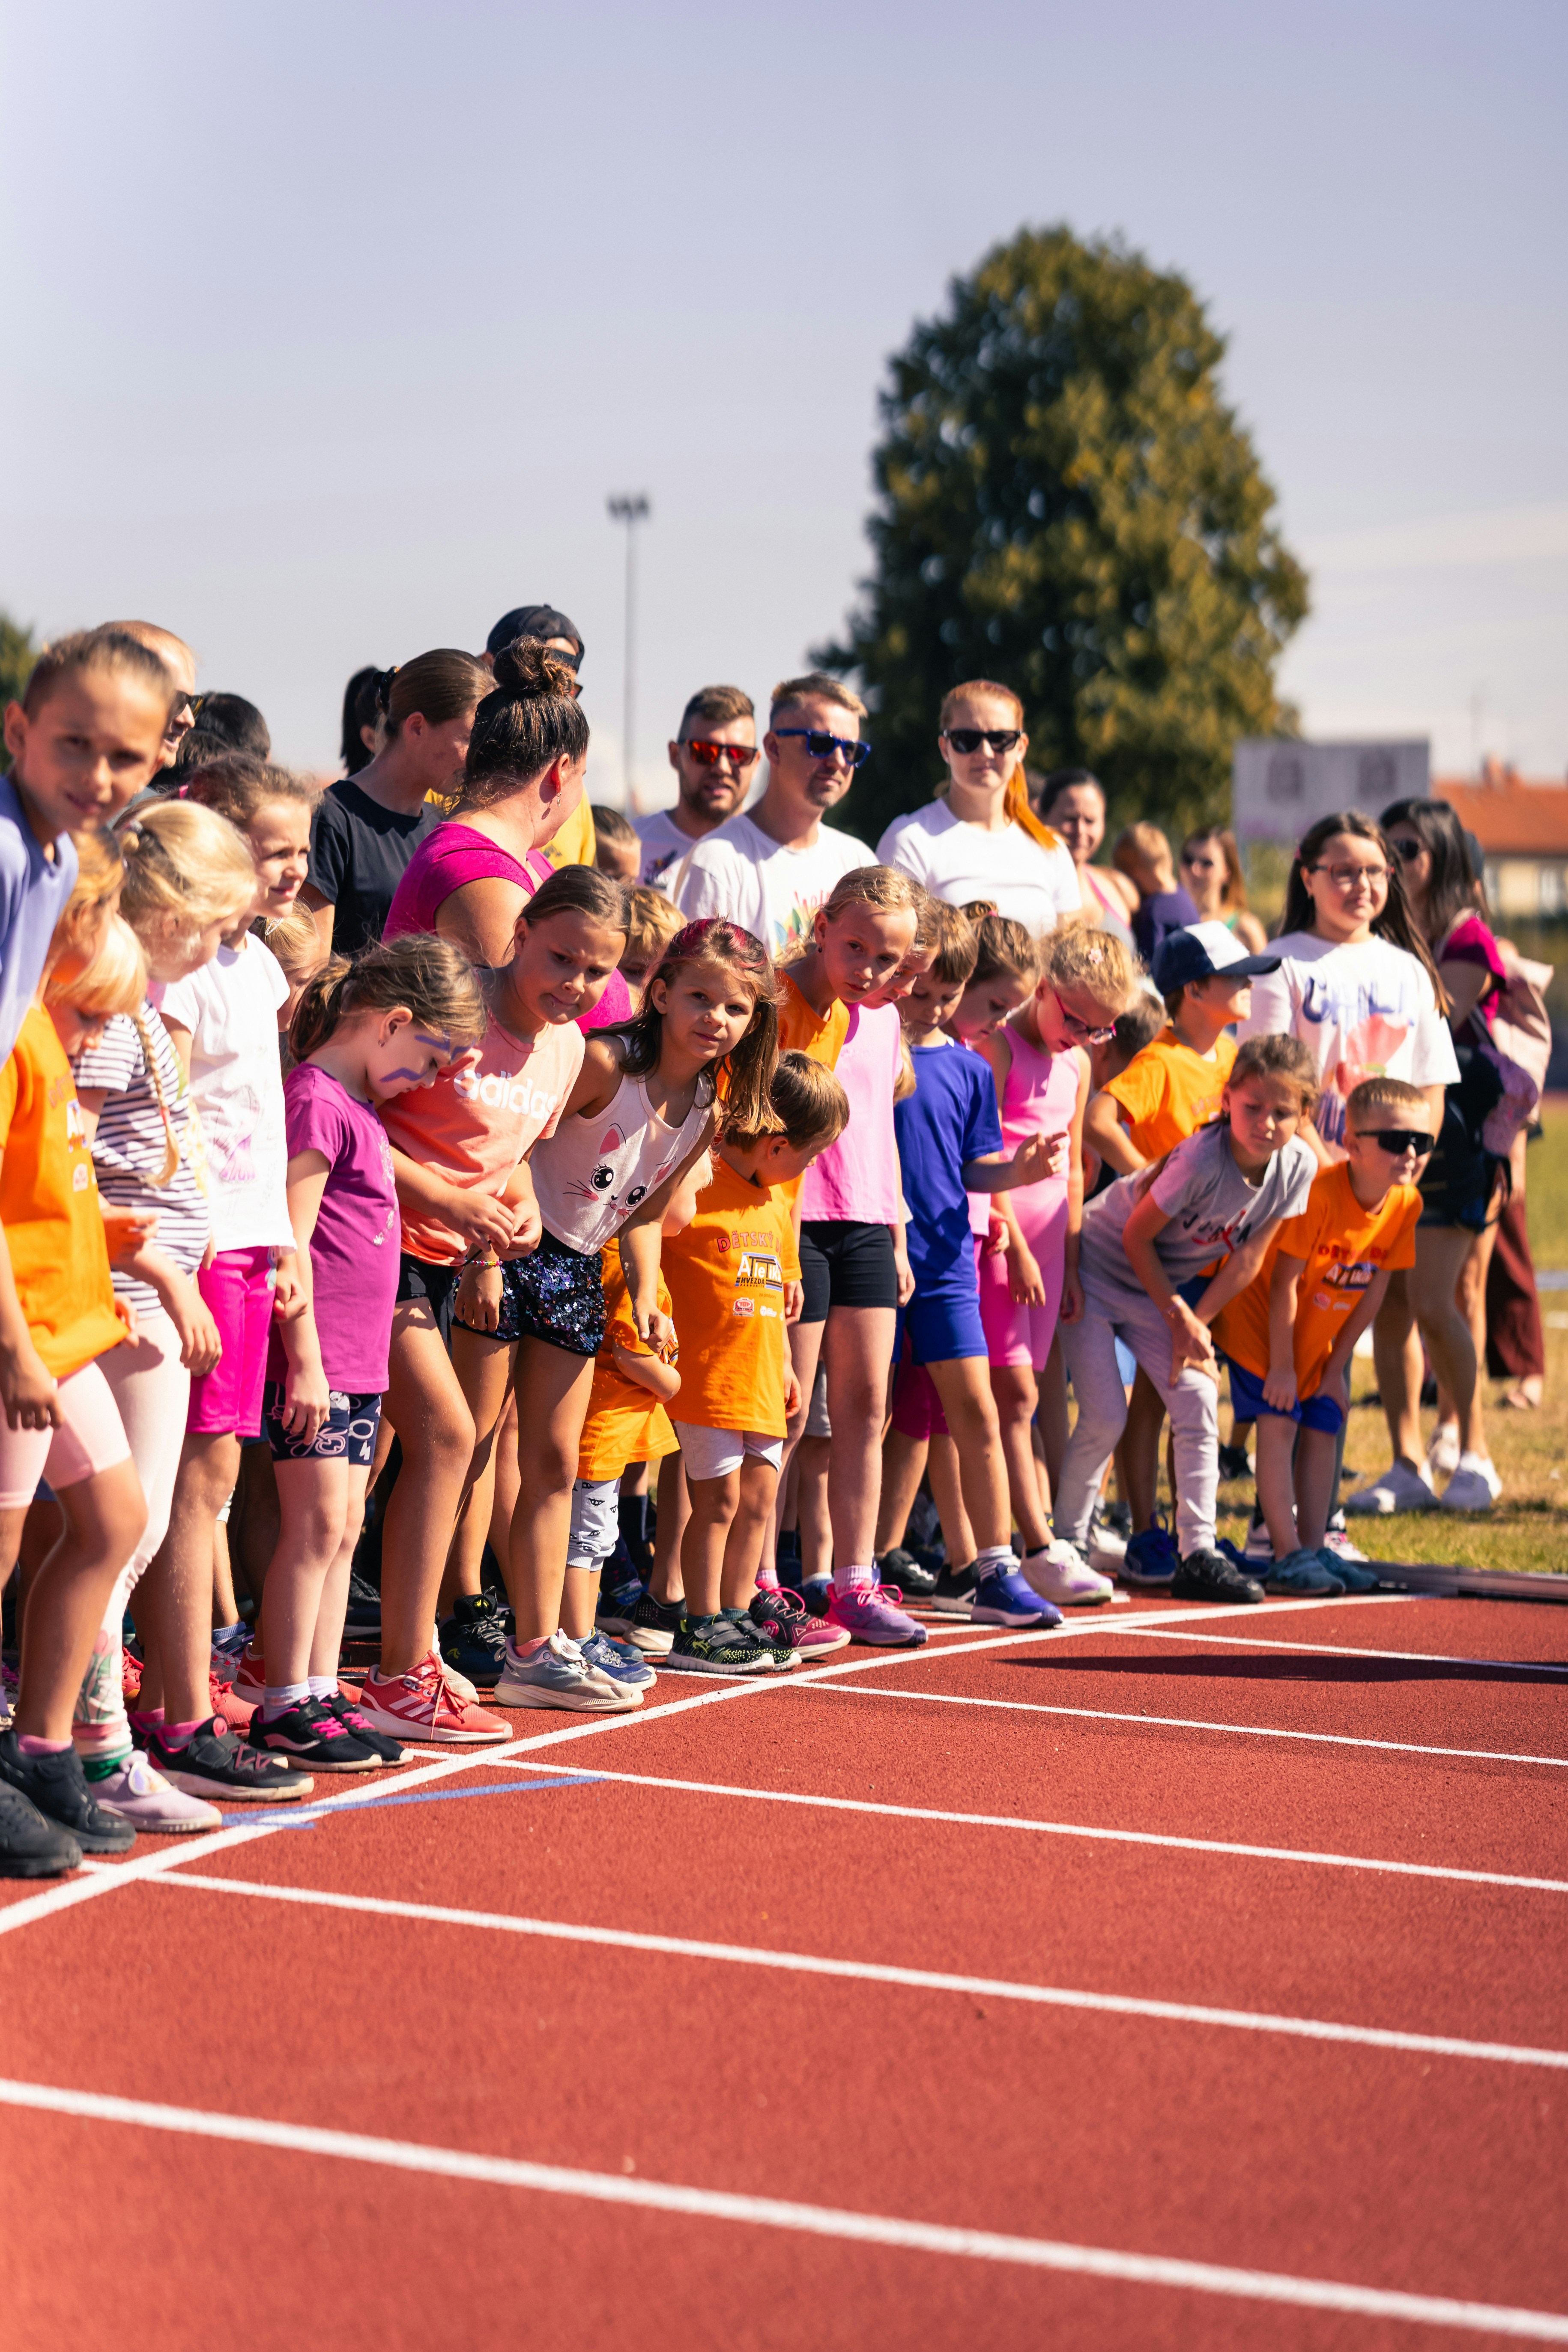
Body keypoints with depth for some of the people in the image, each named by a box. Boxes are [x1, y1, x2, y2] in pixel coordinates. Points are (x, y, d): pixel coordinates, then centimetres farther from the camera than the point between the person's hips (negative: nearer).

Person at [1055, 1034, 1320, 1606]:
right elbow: (1136, 1237, -20)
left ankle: (1199, 1555, -1)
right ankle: (1065, 1545, 7)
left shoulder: (1298, 1166, -14)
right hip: (1098, 1268, -6)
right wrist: (1179, 1317, -14)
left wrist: (1195, 1323, -8)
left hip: (1159, 1286, 6)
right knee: (1106, 1417, -10)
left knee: (1199, 1405, -5)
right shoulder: (1200, 1161, -32)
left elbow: (1248, 1257, -5)